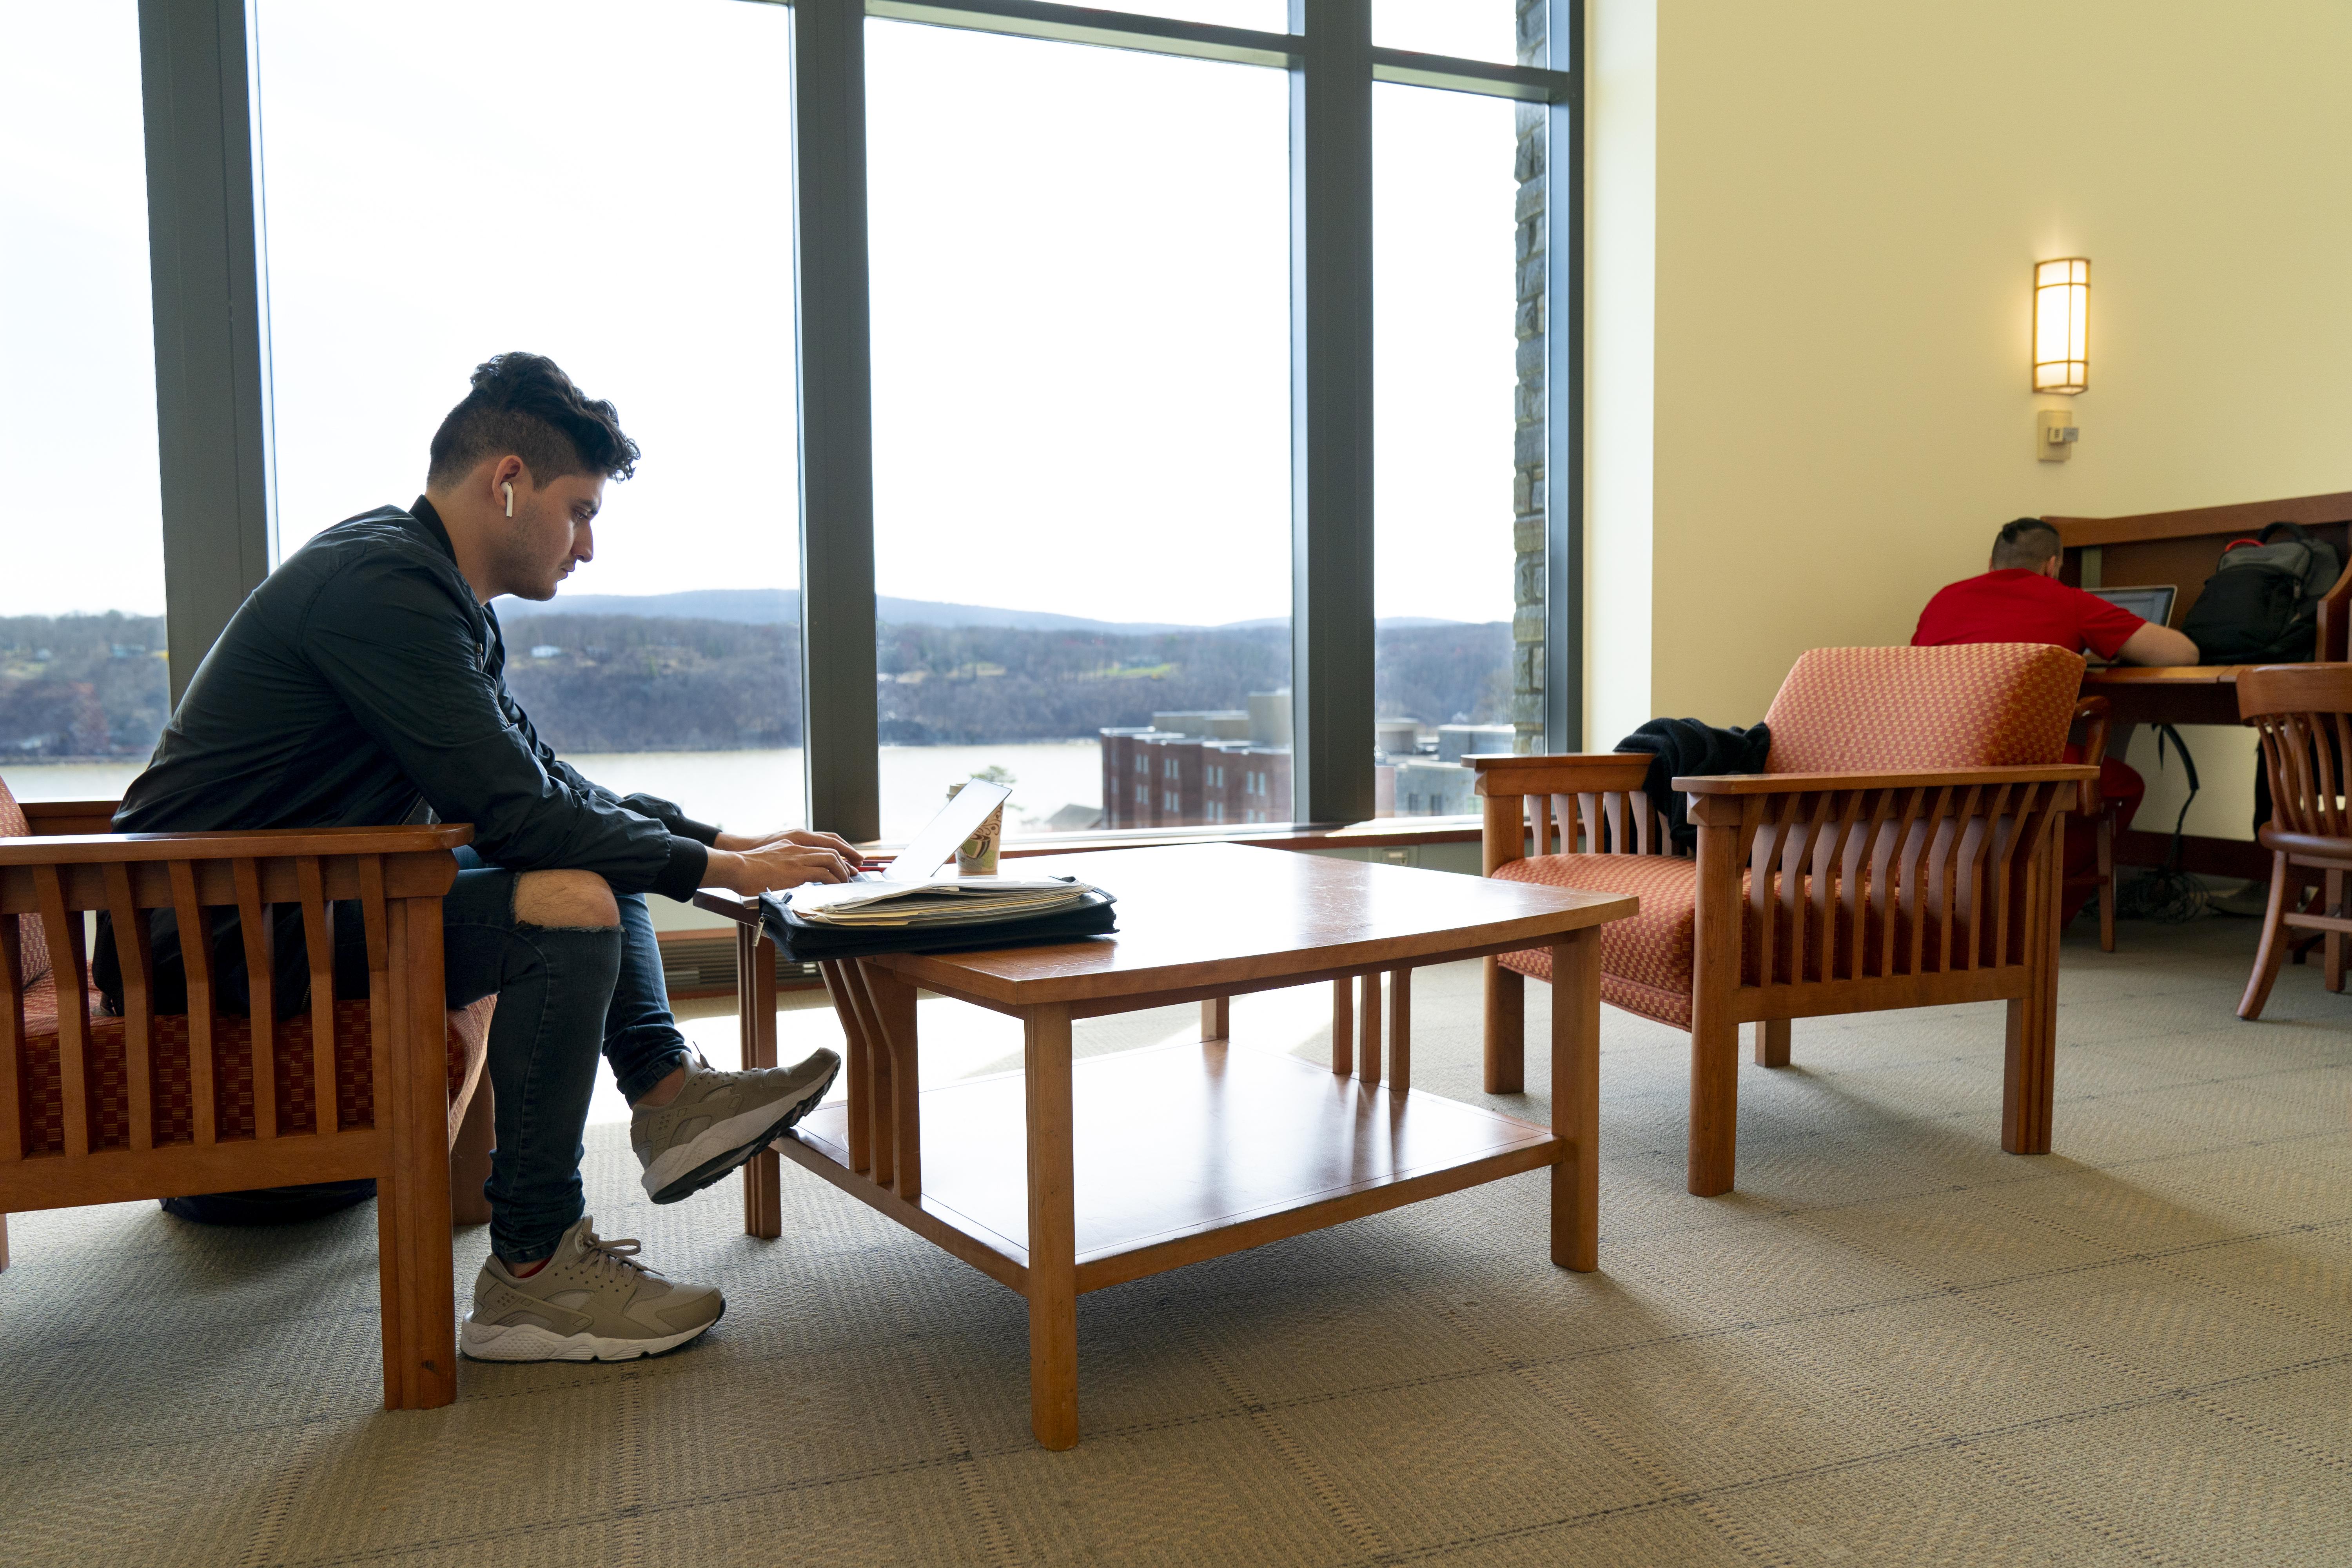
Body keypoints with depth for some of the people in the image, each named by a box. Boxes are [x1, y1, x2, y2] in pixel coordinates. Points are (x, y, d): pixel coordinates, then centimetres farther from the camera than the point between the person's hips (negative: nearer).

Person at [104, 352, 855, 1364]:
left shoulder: (444, 597, 11)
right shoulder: (380, 582, -20)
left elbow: (551, 784, 14)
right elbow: (514, 809, -25)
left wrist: (723, 840, 4)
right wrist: (720, 870, -18)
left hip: (311, 899, 11)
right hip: (210, 937, -10)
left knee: (607, 847, 12)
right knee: (574, 902, -28)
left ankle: (666, 1092, -3)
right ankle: (531, 1276, -18)